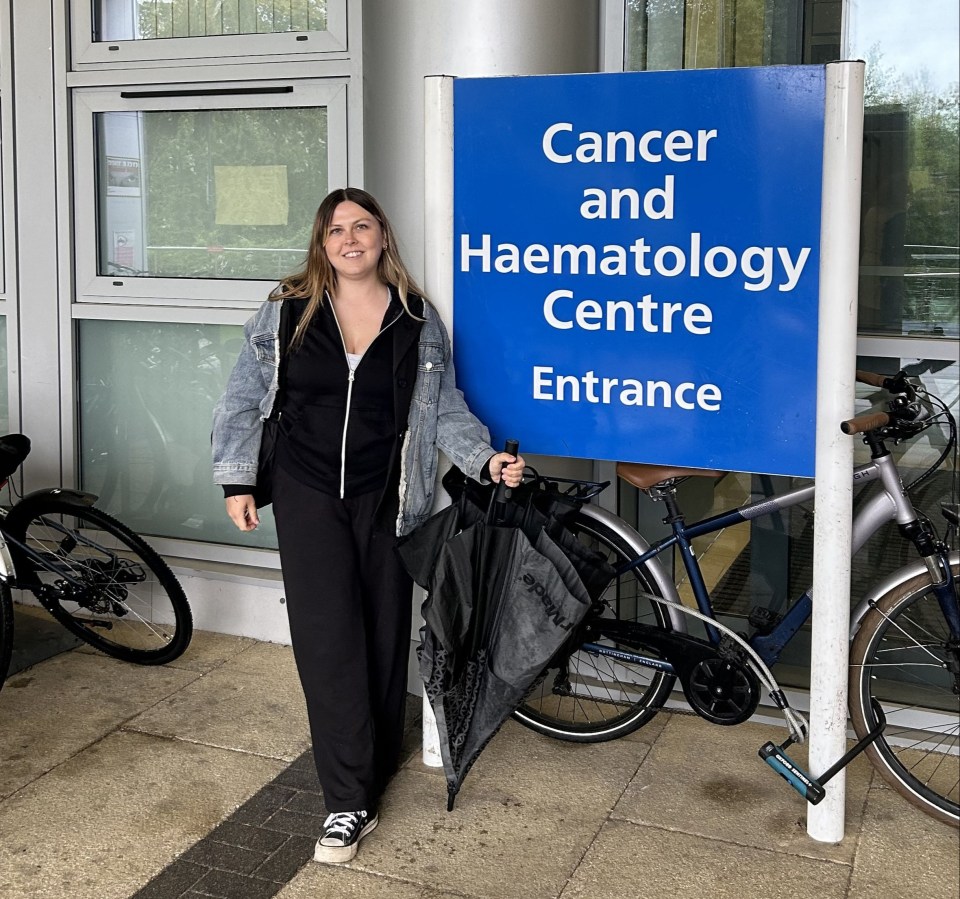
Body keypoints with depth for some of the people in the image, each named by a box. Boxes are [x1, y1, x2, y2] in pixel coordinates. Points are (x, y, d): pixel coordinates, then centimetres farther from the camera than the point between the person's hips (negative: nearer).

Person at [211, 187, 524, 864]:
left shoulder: (419, 320, 2)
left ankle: (378, 763, 29)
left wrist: (486, 458, -10)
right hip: (311, 499, -1)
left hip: (389, 501, 1)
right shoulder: (287, 312, 0)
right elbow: (244, 400, 7)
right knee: (329, 642, -7)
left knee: (384, 636, 9)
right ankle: (351, 805, -1)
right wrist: (237, 480, 4)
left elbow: (445, 407, 5)